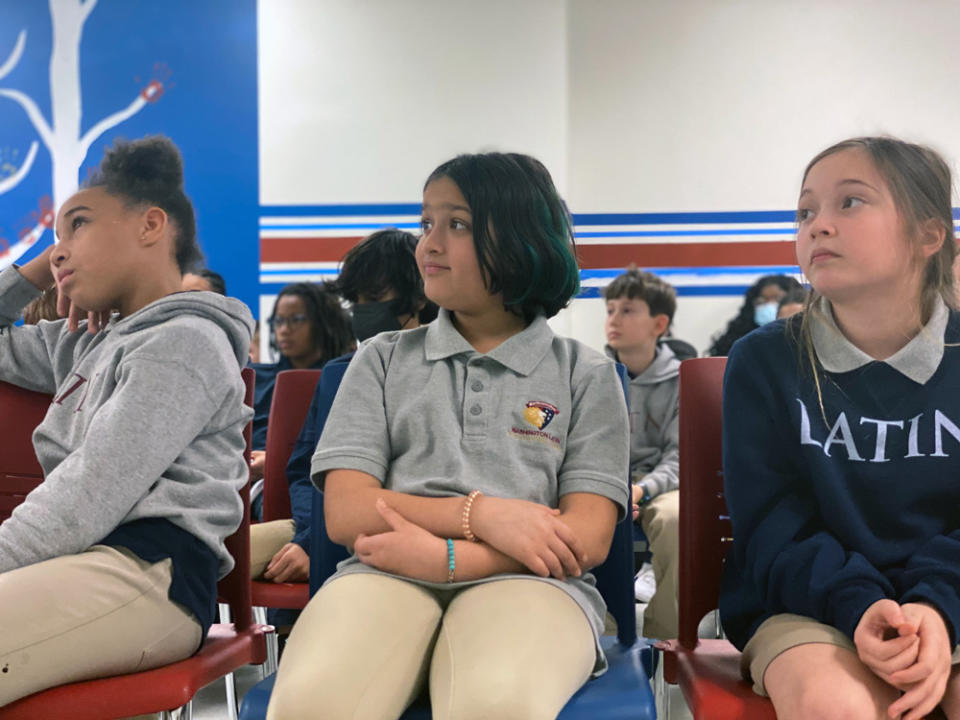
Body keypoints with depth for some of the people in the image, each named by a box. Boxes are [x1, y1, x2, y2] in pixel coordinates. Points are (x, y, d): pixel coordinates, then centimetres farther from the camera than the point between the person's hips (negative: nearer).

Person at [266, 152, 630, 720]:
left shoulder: (586, 374, 13)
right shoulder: (383, 359, 18)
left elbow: (587, 538, 2)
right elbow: (345, 513, 6)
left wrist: (445, 557, -12)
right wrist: (478, 514, -10)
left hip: (524, 582, -1)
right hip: (387, 573, 1)